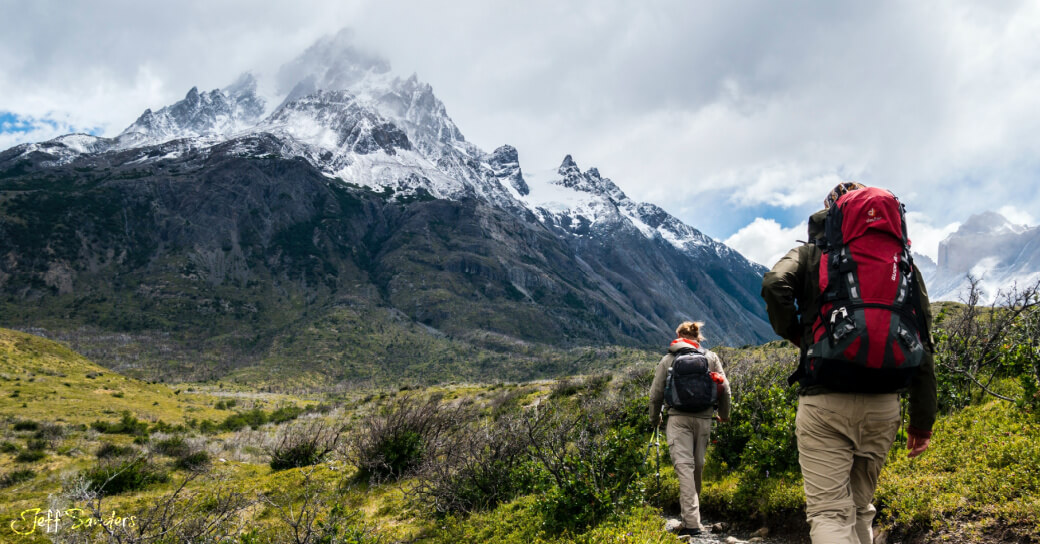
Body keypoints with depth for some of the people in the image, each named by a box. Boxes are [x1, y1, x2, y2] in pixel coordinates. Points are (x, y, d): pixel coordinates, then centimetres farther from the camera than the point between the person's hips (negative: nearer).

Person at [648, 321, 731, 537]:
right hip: (703, 418, 2)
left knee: (684, 466, -8)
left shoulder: (668, 359, 7)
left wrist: (654, 418, 24)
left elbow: (656, 393, 8)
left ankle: (692, 522, -17)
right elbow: (725, 389, 7)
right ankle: (691, 517, 26)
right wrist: (724, 414, 24)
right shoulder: (711, 357, 9)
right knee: (698, 466, 13)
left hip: (678, 418, -2)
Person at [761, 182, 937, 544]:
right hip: (883, 405, 4)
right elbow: (923, 344, 11)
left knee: (829, 513, -6)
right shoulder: (904, 262, 17)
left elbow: (775, 285, -13)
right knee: (860, 507, 20)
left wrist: (794, 334, 5)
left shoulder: (811, 254, 9)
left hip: (825, 401, -4)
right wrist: (923, 419, 13)